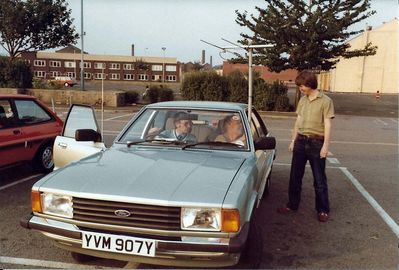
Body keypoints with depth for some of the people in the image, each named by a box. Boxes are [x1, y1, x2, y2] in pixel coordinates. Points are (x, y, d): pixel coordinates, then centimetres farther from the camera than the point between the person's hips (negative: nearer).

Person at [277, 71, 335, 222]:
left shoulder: (325, 101, -7)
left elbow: (327, 125, -9)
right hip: (301, 141, 5)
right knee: (295, 176, 10)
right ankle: (292, 205, 22)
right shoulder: (302, 100, 10)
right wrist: (293, 140, 15)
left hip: (316, 143, -5)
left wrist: (325, 146, -13)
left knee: (319, 179, 3)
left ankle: (323, 210, 14)